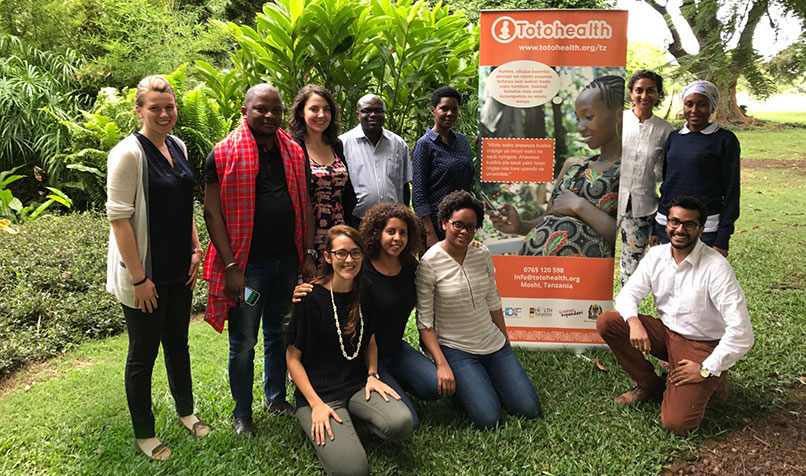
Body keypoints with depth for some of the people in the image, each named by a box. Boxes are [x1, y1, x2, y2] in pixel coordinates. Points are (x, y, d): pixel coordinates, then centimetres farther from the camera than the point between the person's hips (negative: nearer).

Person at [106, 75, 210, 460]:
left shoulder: (177, 146, 6)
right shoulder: (128, 153, -16)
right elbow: (119, 218, -19)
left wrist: (196, 249, 8)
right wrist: (138, 278, -19)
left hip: (178, 269, 7)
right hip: (145, 274, -6)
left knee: (178, 342, 20)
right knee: (143, 353, 8)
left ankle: (186, 410, 40)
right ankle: (143, 435, 26)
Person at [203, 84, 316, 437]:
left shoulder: (294, 153, 8)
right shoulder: (225, 154, -7)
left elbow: (305, 206, 11)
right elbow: (212, 212, -10)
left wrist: (308, 255, 6)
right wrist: (231, 267, -14)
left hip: (287, 261, 5)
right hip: (248, 264, -4)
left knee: (279, 334, 17)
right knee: (243, 343, 7)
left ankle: (276, 398, 36)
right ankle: (242, 412, 25)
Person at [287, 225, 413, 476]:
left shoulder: (365, 295, 4)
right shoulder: (311, 297, -11)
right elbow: (293, 357, -7)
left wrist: (372, 375, 1)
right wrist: (316, 404, -15)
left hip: (358, 385, 4)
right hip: (319, 391, -4)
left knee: (401, 424, -26)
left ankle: (353, 419, 4)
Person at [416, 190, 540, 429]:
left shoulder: (483, 255, -1)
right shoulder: (429, 263, -15)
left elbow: (493, 302, 10)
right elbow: (425, 321, -12)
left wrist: (506, 343, 13)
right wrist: (442, 364, -18)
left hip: (495, 344, 5)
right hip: (456, 350, -5)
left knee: (529, 409, 0)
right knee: (488, 418, -15)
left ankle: (484, 381, 23)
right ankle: (461, 385, 13)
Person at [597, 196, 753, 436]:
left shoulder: (716, 267, -22)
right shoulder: (656, 255, -5)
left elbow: (740, 331, -24)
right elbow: (628, 293, -1)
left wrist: (707, 370, -19)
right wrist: (634, 322, -24)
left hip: (702, 346, -5)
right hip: (666, 333, 5)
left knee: (676, 423, -21)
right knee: (606, 322, -16)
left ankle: (708, 384, 13)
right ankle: (649, 384, 5)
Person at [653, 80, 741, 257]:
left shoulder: (725, 140, -2)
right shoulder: (673, 137, 11)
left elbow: (731, 191, -4)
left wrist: (722, 240, -9)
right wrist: (655, 228, 12)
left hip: (705, 229, -4)